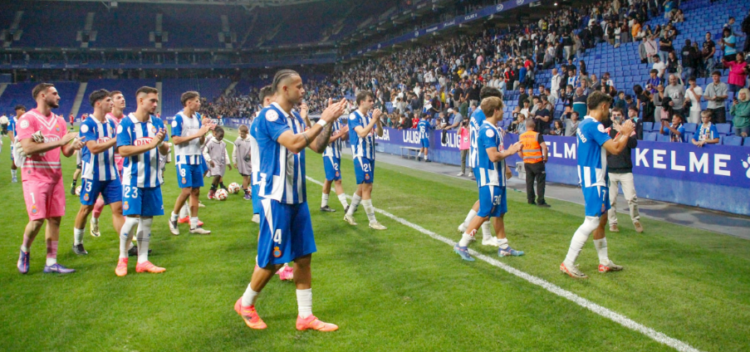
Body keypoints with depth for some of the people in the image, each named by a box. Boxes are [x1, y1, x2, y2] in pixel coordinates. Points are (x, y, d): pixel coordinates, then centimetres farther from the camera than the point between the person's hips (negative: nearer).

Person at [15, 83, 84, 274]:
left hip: (55, 176, 6)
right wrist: (59, 141, -22)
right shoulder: (28, 119, -8)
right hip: (35, 176, -6)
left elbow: (66, 152, 13)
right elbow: (28, 148, -20)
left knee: (55, 219, 4)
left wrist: (73, 146, -10)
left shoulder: (59, 121, 13)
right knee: (37, 219, -9)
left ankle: (51, 263, 11)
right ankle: (24, 252, 20)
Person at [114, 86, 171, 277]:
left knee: (147, 220, 8)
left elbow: (165, 151, 6)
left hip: (153, 179, 5)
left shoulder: (157, 122, 6)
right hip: (133, 179, -5)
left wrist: (162, 143, -17)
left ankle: (143, 261, 18)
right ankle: (122, 259, 12)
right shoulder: (126, 123, -7)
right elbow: (123, 150, -16)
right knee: (131, 219, -9)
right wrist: (151, 144, -22)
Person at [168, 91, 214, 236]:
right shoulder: (178, 118, -9)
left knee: (196, 191, 6)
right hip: (184, 159, -7)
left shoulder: (198, 117, 11)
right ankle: (173, 218, 10)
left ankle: (194, 225, 12)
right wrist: (197, 134, -20)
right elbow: (176, 140, -17)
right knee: (186, 190, -12)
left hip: (196, 159, 7)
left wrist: (205, 130, -6)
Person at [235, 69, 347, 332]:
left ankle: (305, 316, 18)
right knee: (272, 259, 1)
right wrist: (322, 120, -20)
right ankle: (245, 304, 25)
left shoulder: (294, 117, 12)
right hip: (276, 198, -8)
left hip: (297, 197, 8)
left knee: (304, 257, 9)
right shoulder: (269, 116, -15)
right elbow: (294, 143, -29)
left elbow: (318, 147, 13)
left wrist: (330, 120, 1)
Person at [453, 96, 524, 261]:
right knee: (484, 214, -7)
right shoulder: (488, 130, -19)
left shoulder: (492, 129, 13)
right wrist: (510, 151, -12)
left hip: (497, 178, 10)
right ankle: (462, 245, -1)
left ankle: (503, 246, 25)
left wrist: (504, 167, 17)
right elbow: (493, 156, -26)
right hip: (489, 179, -10)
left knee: (499, 212, 15)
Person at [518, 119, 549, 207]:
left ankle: (530, 200, 12)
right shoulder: (537, 135, -9)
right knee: (540, 181, 0)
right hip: (537, 162, -5)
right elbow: (544, 147, -16)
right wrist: (545, 158, -4)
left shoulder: (521, 136, 5)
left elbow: (519, 150, 8)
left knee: (529, 181, 11)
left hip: (526, 162, 5)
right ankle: (540, 201, -2)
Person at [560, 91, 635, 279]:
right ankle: (568, 263, -7)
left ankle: (604, 262, 25)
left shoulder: (585, 124, 13)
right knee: (592, 221, -10)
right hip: (594, 180, -11)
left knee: (602, 219, 16)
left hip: (595, 179, 11)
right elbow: (615, 149, -21)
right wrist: (626, 133, -5)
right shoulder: (593, 125, -18)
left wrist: (620, 134, 15)